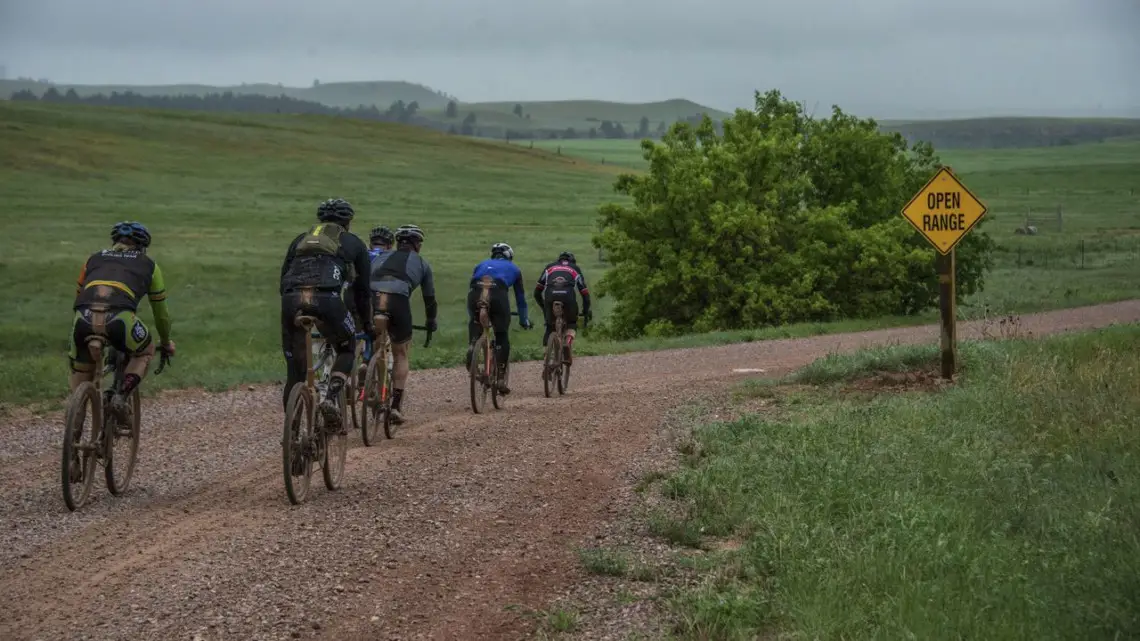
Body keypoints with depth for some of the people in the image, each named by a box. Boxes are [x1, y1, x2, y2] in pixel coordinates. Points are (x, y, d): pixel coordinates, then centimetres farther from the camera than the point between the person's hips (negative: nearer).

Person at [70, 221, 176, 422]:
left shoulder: (94, 259, 34)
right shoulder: (148, 264, 29)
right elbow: (161, 311, 38)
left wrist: (86, 327, 63)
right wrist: (165, 342, 56)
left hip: (84, 317, 2)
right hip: (119, 318, -2)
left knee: (80, 376, 25)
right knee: (145, 352, 27)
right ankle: (122, 398, 7)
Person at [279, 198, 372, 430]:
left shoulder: (300, 240, 33)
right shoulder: (353, 243, 25)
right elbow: (362, 290, 26)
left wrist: (293, 312, 38)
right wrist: (367, 324, 38)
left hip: (292, 298, 3)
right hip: (327, 298, -3)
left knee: (295, 371, 12)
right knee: (347, 349, 23)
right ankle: (332, 397, -1)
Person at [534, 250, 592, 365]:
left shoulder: (549, 267, 34)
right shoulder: (575, 269, 32)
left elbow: (537, 292, 30)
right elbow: (585, 292, 27)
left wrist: (543, 307, 42)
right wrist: (586, 311, 38)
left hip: (550, 296, 1)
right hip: (568, 296, -1)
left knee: (550, 327, 19)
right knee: (572, 324, 23)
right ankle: (568, 344, -6)